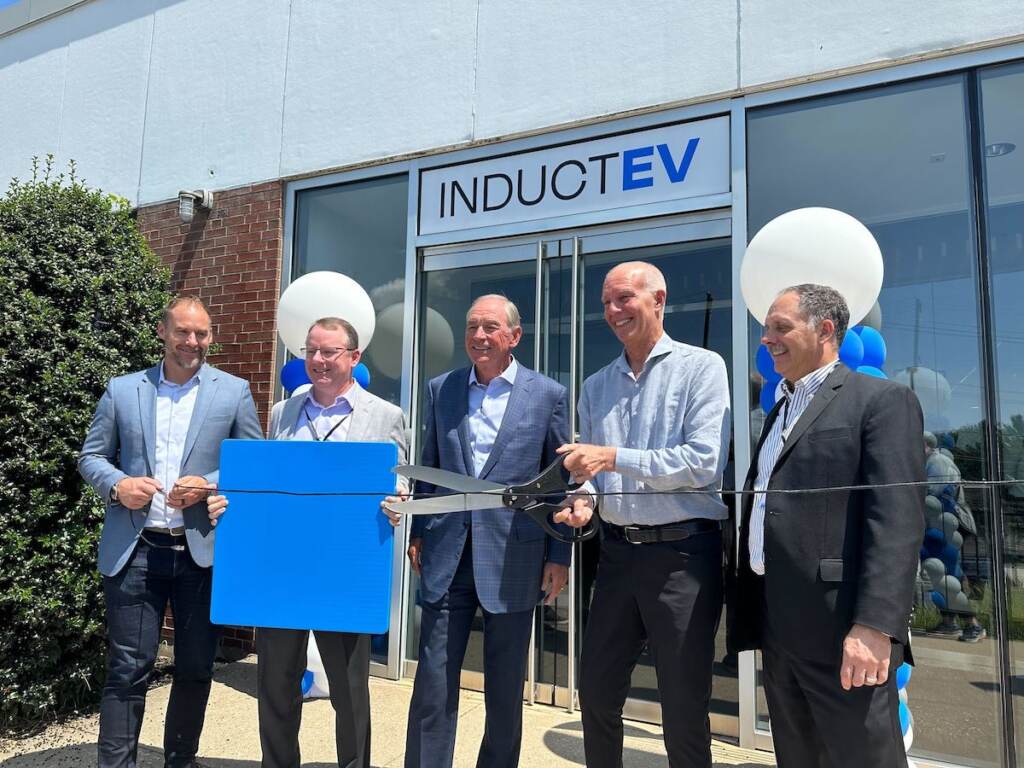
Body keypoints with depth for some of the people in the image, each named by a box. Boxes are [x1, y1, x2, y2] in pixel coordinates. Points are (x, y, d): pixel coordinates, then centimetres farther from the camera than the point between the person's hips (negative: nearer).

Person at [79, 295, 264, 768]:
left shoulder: (234, 391, 3)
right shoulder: (122, 390, 7)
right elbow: (91, 456, 10)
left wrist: (210, 486, -13)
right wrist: (117, 485, -11)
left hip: (203, 551, 0)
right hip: (135, 551, 0)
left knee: (195, 669, 12)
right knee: (127, 670, 4)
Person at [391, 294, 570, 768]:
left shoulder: (549, 395, -1)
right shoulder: (441, 389, 7)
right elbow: (429, 469, 13)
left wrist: (560, 556, -1)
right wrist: (418, 532, 8)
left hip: (513, 558, -1)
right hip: (447, 555, 2)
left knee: (506, 688, 13)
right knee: (433, 683, 6)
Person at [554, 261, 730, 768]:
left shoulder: (701, 368, -5)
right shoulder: (596, 387, 12)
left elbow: (705, 461, -16)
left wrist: (613, 458, -19)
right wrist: (585, 499, -6)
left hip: (682, 551, -5)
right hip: (617, 551, 5)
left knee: (684, 704, 7)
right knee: (596, 690, 14)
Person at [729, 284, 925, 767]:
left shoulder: (882, 400, -4)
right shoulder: (780, 410, 20)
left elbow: (897, 520, -15)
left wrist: (875, 625, -23)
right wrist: (750, 616, 14)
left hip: (840, 627, -7)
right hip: (777, 627, 8)